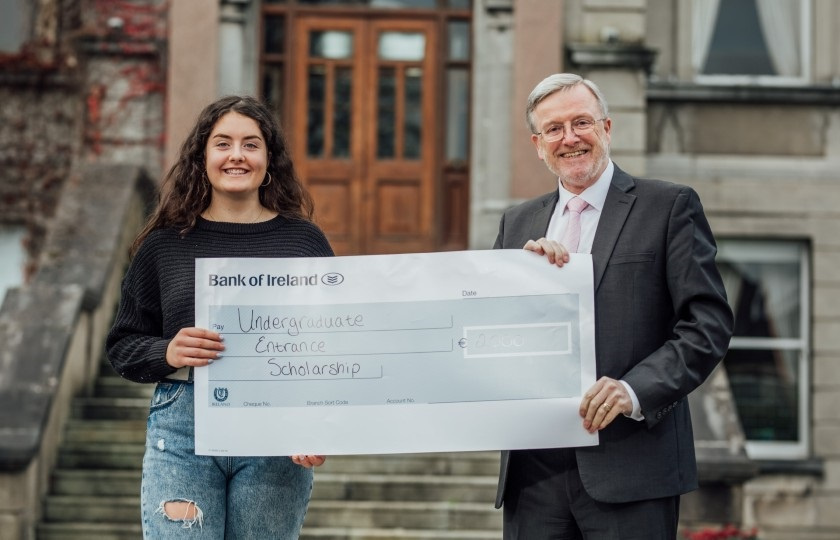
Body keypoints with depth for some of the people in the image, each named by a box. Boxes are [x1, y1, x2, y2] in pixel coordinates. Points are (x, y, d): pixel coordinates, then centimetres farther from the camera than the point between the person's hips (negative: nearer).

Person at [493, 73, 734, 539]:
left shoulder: (669, 207, 3)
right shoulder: (517, 223, 17)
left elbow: (709, 323, -5)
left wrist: (636, 390, -18)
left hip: (629, 465, -4)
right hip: (534, 468, 4)